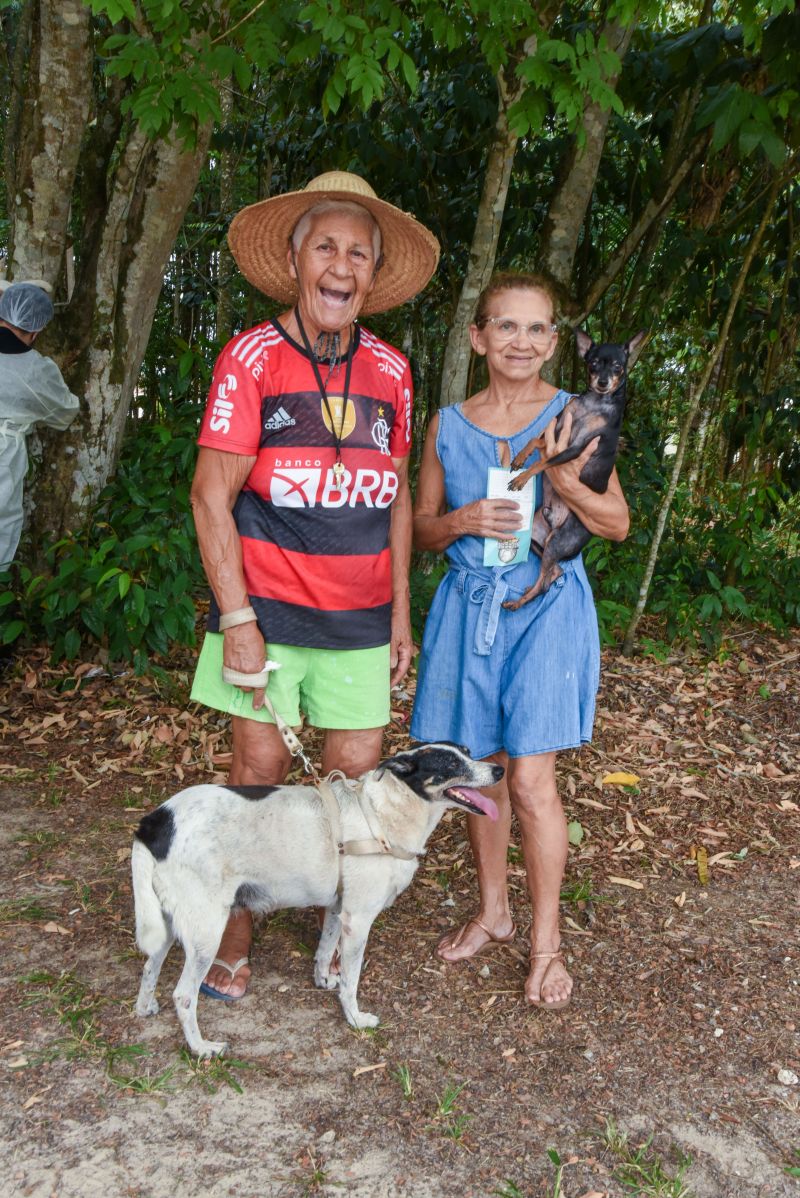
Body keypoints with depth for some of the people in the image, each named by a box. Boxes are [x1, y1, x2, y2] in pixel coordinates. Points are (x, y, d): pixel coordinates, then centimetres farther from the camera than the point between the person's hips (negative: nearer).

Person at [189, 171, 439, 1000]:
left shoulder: (389, 371, 6)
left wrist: (401, 610, 10)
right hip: (266, 606, -3)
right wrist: (236, 619, -14)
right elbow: (212, 496, -9)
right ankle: (234, 936, 22)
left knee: (357, 771, 6)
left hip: (358, 616, 4)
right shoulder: (251, 357, -7)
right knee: (260, 765, 3)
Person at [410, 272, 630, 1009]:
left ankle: (547, 942, 14)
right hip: (470, 609, 3)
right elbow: (420, 529, 10)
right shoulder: (448, 425, 5)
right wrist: (462, 521, -12)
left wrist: (565, 482, -18)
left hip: (546, 611, -3)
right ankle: (493, 914, 33)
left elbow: (618, 524, 0)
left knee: (532, 782, -5)